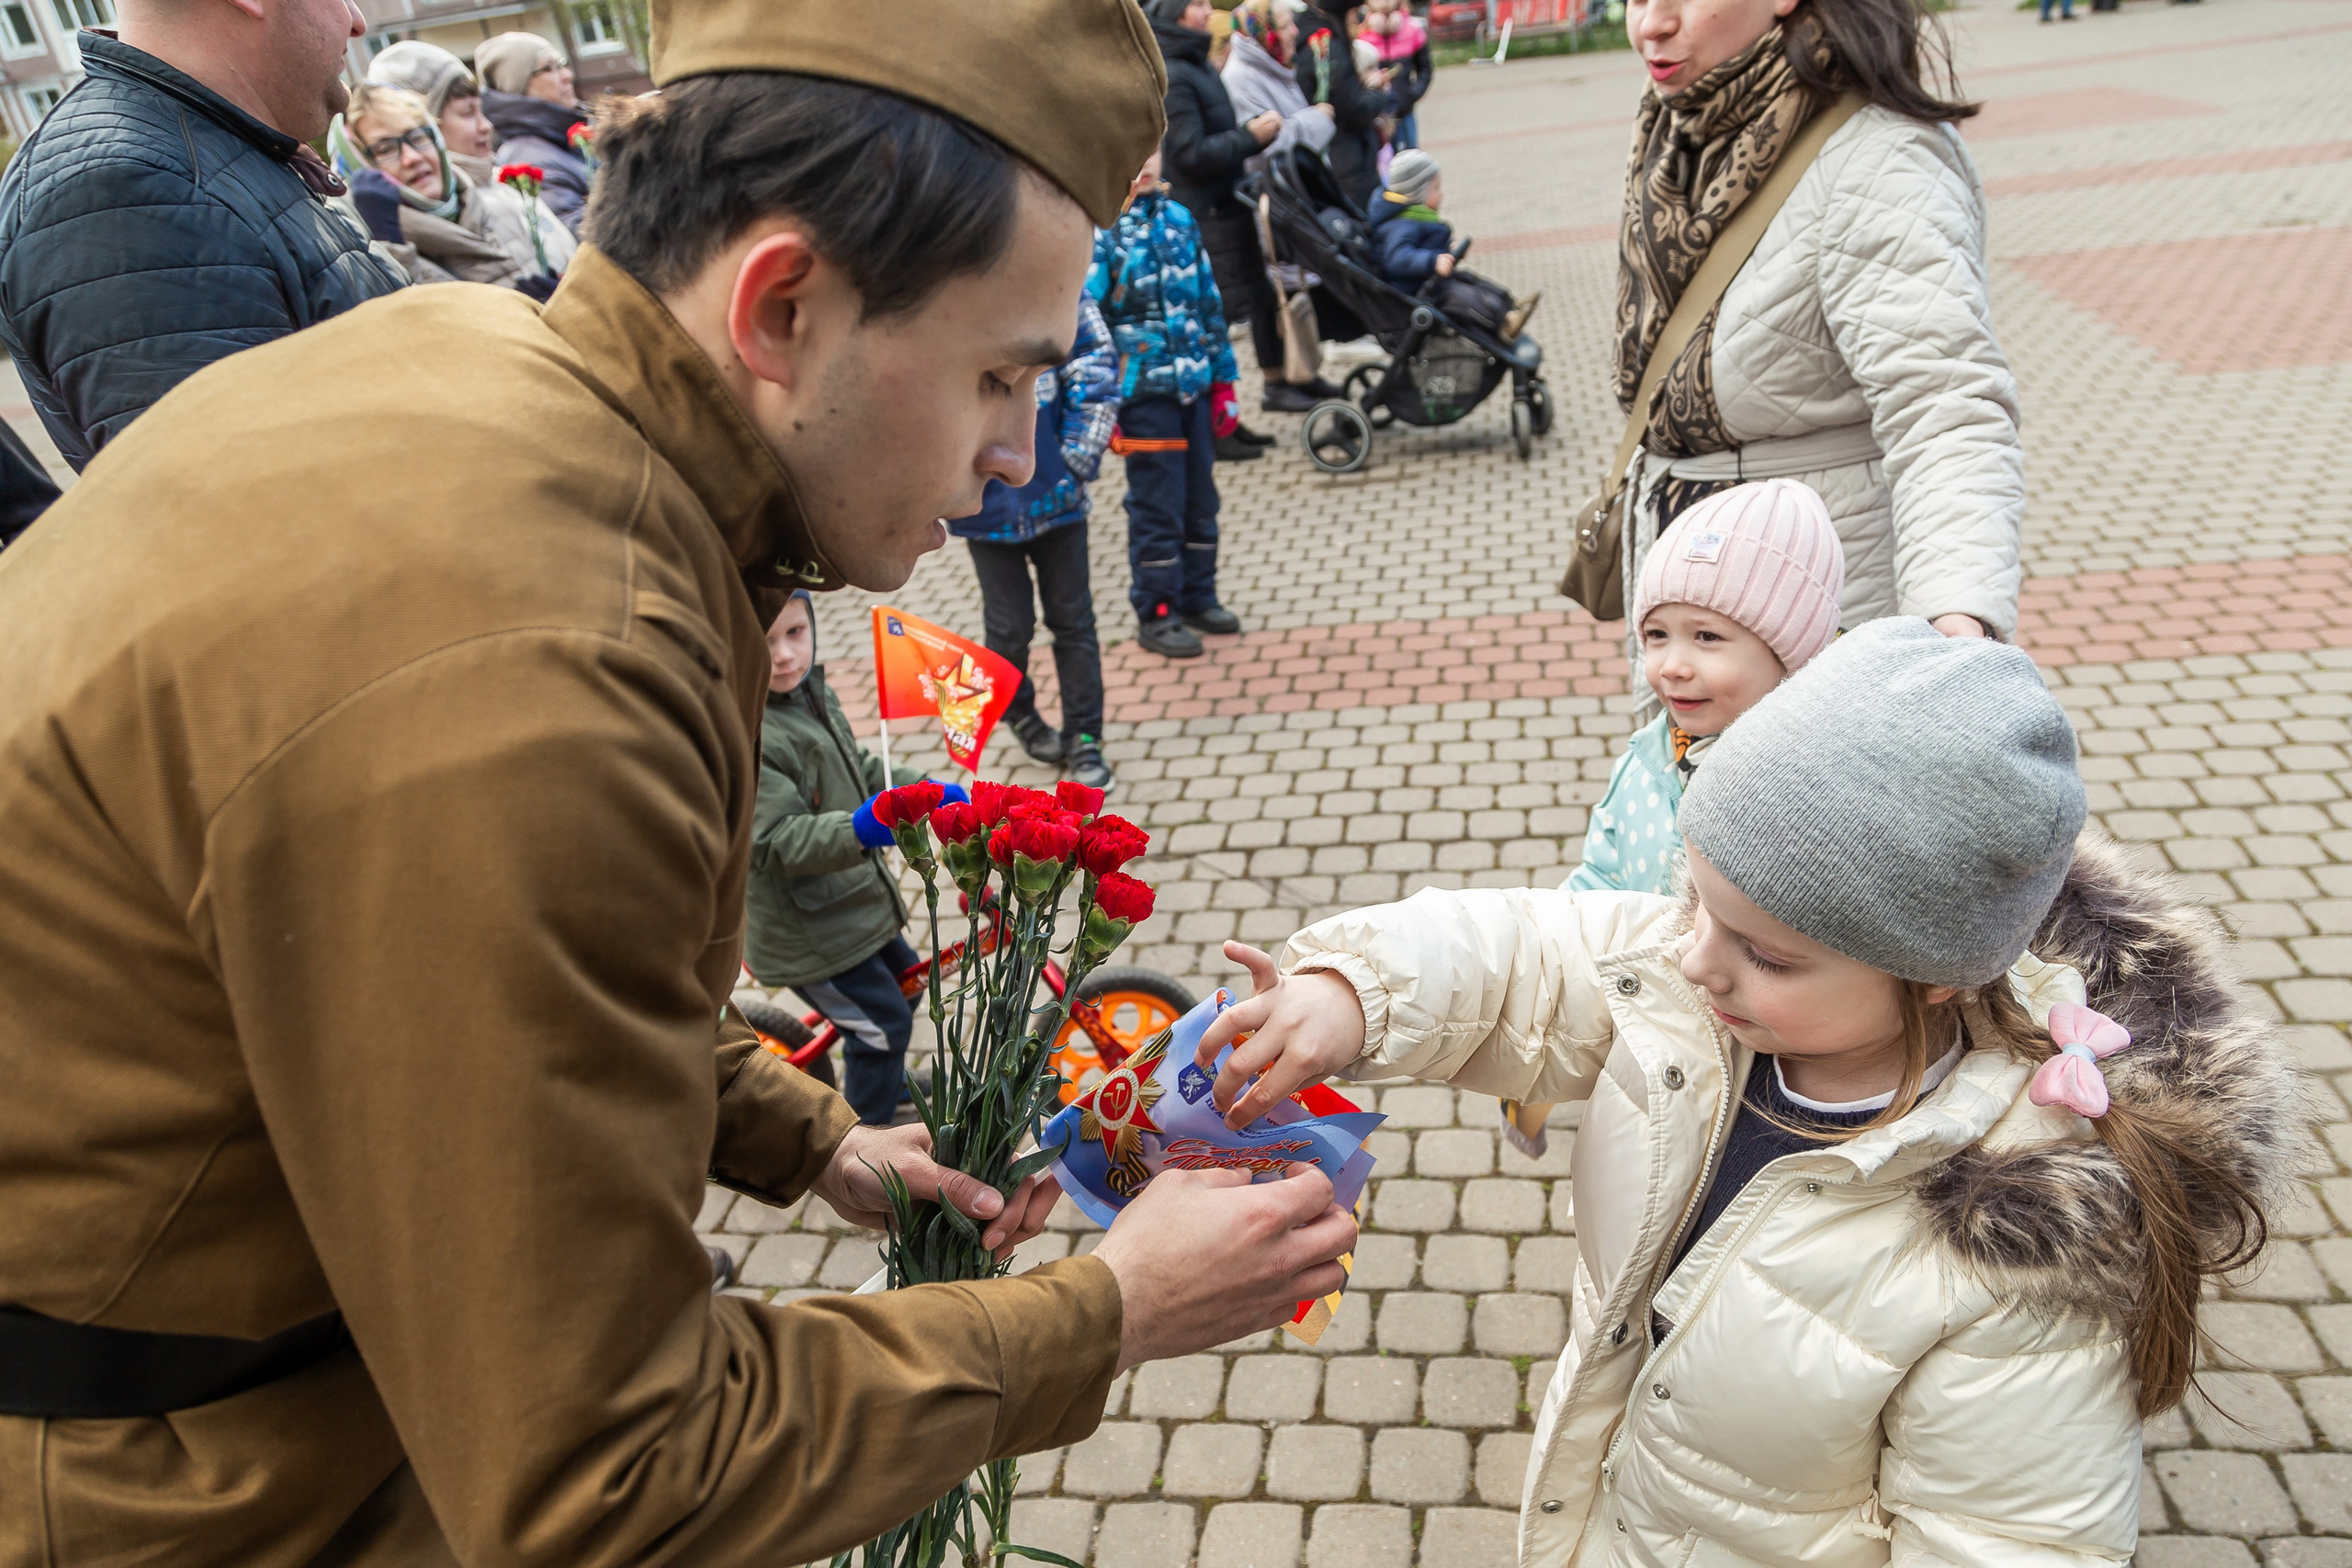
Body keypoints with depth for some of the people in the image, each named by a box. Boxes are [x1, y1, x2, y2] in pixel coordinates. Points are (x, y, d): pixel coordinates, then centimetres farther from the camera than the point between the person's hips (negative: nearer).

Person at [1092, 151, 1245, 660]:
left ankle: (1197, 597, 29)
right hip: (1143, 391, -6)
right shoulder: (1096, 231, -8)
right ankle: (1155, 613, 12)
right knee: (1157, 506, -1)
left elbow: (1208, 299, 16)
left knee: (1200, 498, 13)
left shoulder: (1178, 218, 11)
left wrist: (1223, 378, 14)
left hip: (1193, 384, 6)